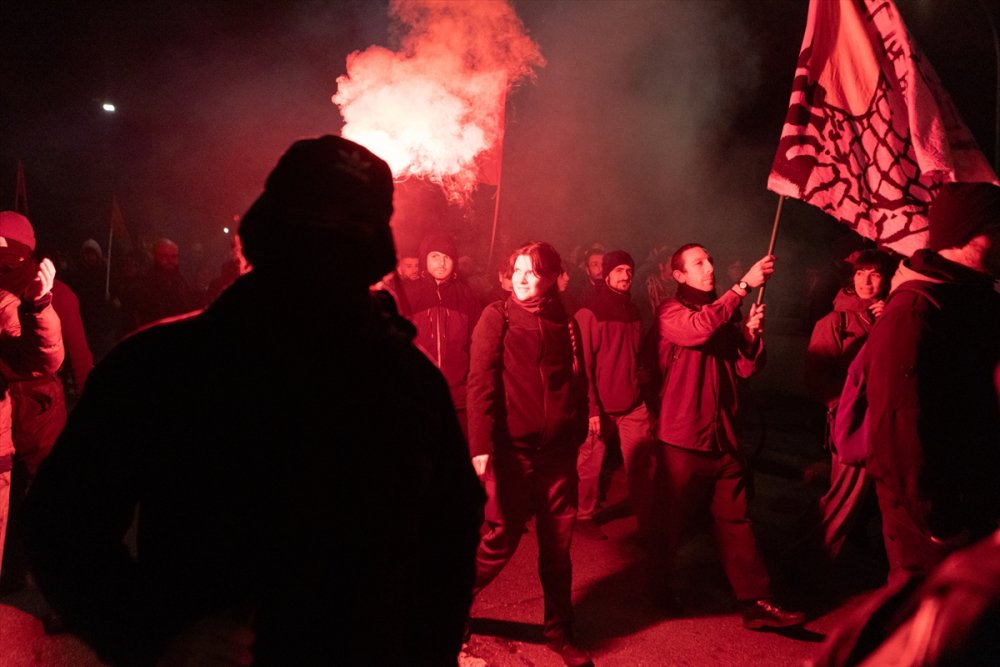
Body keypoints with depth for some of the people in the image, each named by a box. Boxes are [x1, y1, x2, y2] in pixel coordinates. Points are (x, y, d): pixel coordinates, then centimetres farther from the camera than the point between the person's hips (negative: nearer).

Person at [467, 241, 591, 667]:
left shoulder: (565, 323, 9)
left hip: (558, 451, 4)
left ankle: (559, 632, 27)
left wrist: (578, 434, 9)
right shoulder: (498, 317, -3)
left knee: (558, 547, 10)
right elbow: (480, 383, -11)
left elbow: (578, 383, 14)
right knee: (500, 542, 4)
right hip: (512, 449, -4)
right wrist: (481, 446, -19)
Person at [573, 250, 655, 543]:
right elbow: (582, 364, -10)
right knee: (590, 464, 7)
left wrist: (644, 393, 14)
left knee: (641, 464, 3)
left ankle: (646, 520, 14)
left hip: (633, 404, 5)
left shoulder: (633, 311, 12)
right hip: (601, 406, -5)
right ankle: (584, 517, 23)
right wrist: (590, 408, -15)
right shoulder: (589, 312, -7)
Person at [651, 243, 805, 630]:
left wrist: (751, 333, -11)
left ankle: (756, 602, 11)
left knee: (735, 520, 8)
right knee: (675, 520, 4)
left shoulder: (725, 314, 14)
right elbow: (699, 328, -27)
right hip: (682, 438, -5)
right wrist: (744, 285, -26)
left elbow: (747, 368, 7)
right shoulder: (671, 312, -3)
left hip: (723, 436, 6)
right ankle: (656, 586, 24)